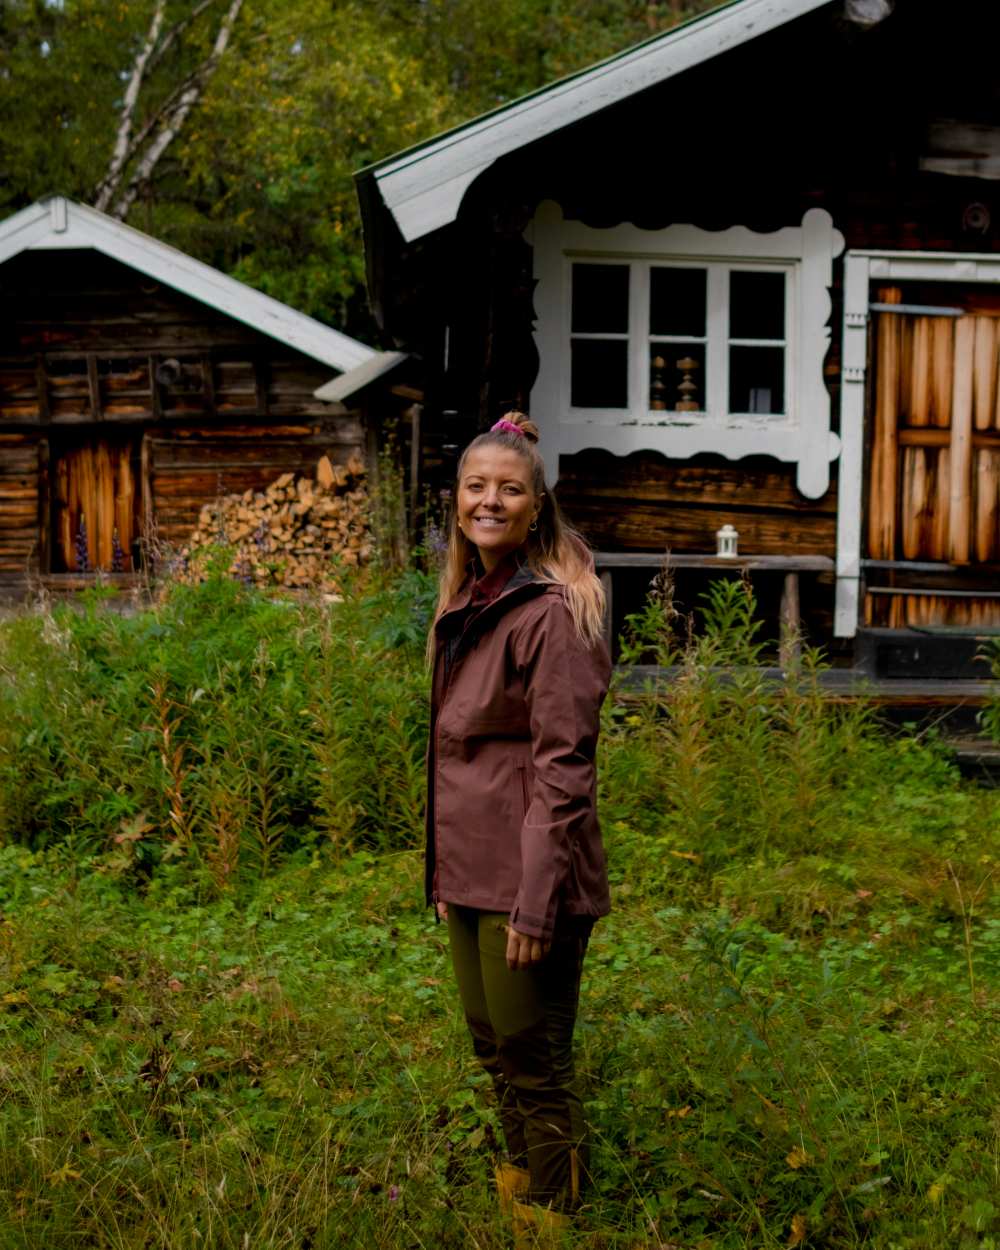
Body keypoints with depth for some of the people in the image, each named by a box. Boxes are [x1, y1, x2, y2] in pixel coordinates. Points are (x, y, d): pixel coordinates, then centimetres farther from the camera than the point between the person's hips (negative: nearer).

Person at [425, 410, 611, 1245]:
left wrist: (536, 900, -20)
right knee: (494, 1047, 19)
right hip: (469, 866, 8)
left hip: (528, 875, -8)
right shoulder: (465, 604, 11)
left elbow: (563, 766, -18)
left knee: (536, 1060, 4)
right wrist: (442, 865, 17)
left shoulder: (552, 611, -15)